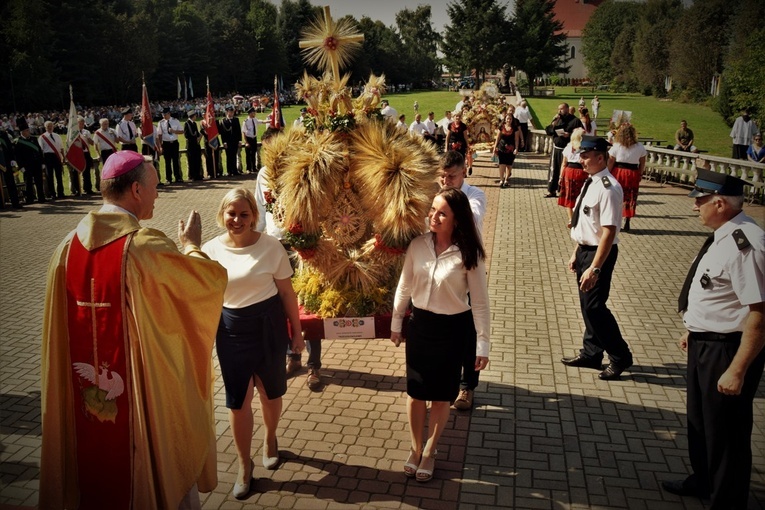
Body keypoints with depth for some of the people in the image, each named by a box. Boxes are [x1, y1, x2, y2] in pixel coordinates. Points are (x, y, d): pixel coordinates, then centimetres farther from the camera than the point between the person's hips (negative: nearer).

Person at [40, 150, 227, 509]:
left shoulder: (67, 247, -3)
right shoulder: (146, 246, -22)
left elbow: (60, 330, 5)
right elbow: (214, 279, -14)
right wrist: (191, 245, 3)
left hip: (89, 396, 6)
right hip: (148, 387, -6)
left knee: (101, 470, 25)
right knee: (163, 470, 16)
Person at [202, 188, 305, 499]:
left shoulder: (271, 246, -9)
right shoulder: (210, 250, -6)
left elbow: (286, 291, -2)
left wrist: (297, 331, 1)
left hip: (269, 327, 0)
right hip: (231, 330, 0)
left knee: (270, 392, 17)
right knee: (238, 400, 6)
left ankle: (270, 440, 46)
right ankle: (244, 465, 26)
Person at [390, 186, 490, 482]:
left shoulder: (468, 254, -16)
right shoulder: (418, 245, -7)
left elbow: (480, 302, -10)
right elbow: (404, 287, 5)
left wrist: (482, 344, -10)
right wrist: (396, 323, 11)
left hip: (453, 329, -2)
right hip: (420, 324, 3)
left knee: (441, 394, 12)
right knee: (415, 391, 12)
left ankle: (430, 450, 34)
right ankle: (416, 447, 34)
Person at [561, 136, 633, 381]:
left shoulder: (608, 188, -22)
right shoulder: (590, 182, 6)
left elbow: (609, 231, -26)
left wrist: (594, 268, -28)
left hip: (599, 252, -9)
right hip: (584, 249, 9)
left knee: (594, 306, -3)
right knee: (587, 304, 18)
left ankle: (621, 357, 17)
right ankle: (591, 354, 35)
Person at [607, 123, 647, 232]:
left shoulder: (616, 146, -9)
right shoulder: (640, 147, -2)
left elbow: (610, 163, -8)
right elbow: (642, 164, 4)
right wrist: (640, 175, 15)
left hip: (618, 173, -1)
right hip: (633, 174, 2)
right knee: (630, 198, 10)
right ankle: (627, 223, 12)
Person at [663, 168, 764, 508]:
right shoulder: (724, 236, 3)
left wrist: (737, 370, -25)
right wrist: (694, 330, 22)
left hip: (727, 350, -10)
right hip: (705, 343, 10)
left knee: (725, 431, 9)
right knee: (700, 418, 26)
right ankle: (703, 482, 50)